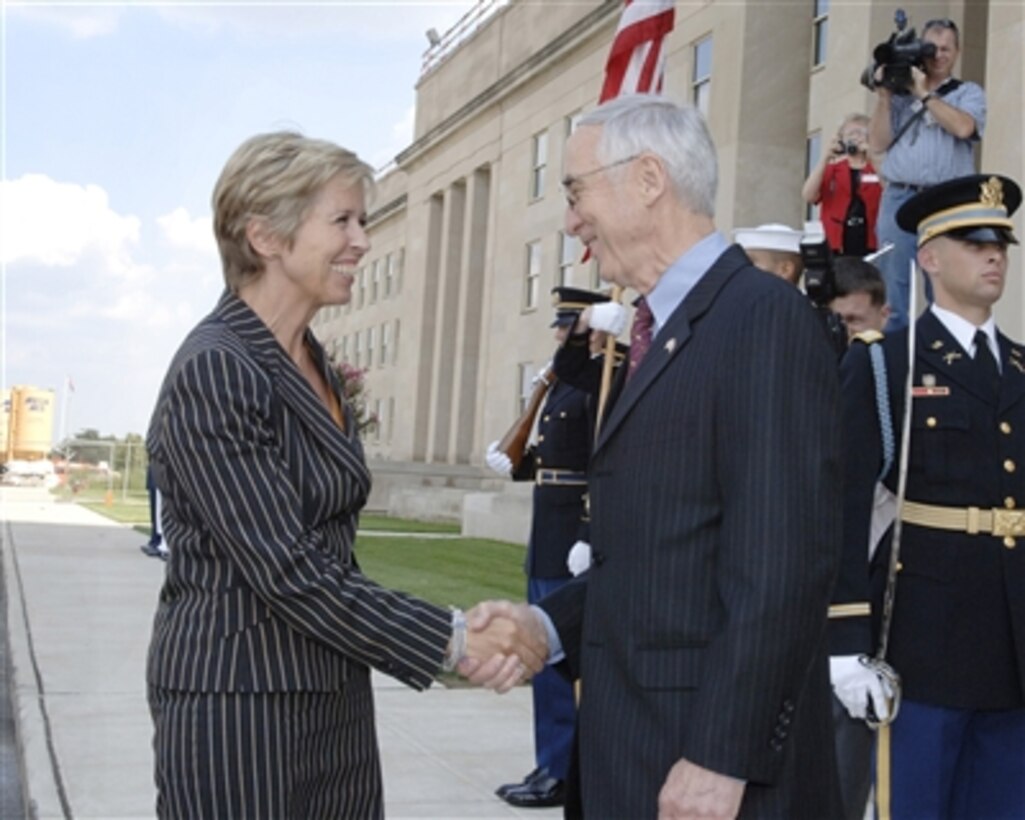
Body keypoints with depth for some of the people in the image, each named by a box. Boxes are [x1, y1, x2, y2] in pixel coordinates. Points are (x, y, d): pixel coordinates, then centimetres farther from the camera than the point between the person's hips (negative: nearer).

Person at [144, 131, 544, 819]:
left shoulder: (315, 367, 10)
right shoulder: (214, 371, -16)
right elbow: (287, 570, -20)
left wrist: (459, 634, 0)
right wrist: (453, 640, -16)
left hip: (334, 701, 8)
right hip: (239, 703, -8)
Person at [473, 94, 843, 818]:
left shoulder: (764, 316, -15)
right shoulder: (660, 332, 13)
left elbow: (782, 564, -21)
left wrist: (722, 758, -21)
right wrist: (551, 622, 0)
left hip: (712, 755, -8)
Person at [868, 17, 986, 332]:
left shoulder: (968, 93, 13)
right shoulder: (900, 93, 18)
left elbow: (963, 127, -8)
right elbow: (877, 144, 9)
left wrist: (924, 94, -3)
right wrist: (883, 97, 1)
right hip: (898, 199, 2)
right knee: (892, 288, -1)